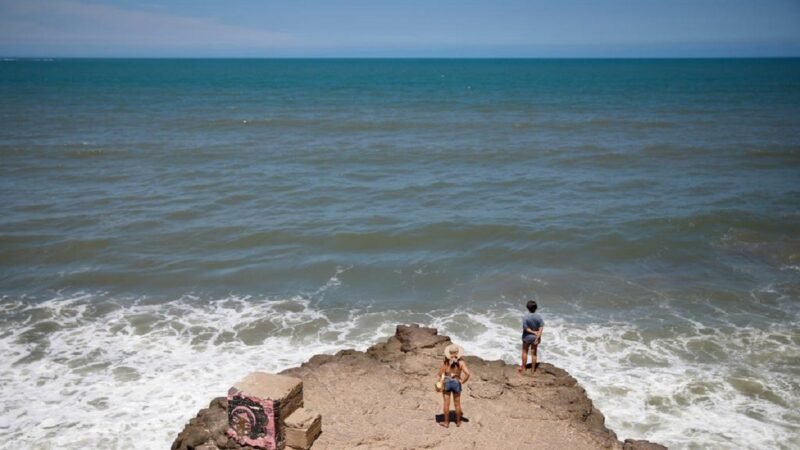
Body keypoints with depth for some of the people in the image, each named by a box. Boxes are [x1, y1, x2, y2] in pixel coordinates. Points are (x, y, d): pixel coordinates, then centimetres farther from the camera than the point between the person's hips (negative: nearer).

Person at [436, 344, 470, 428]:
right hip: (456, 383, 0)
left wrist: (438, 383, -3)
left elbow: (439, 374, -13)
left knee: (446, 404, 10)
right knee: (457, 404, 17)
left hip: (446, 383, 0)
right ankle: (458, 422, 29)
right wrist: (462, 381, -10)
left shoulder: (445, 362, -13)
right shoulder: (461, 362, -15)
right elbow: (467, 373, -24)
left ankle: (446, 422, 20)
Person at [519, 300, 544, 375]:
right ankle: (533, 370, 21)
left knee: (525, 352, 17)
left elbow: (526, 328, -19)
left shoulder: (525, 317, -20)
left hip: (527, 337, -2)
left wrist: (534, 332, -9)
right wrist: (537, 338, -15)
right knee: (534, 353, 14)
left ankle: (523, 368, 26)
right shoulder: (539, 317, -12)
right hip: (535, 337, 2)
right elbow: (541, 329, -15)